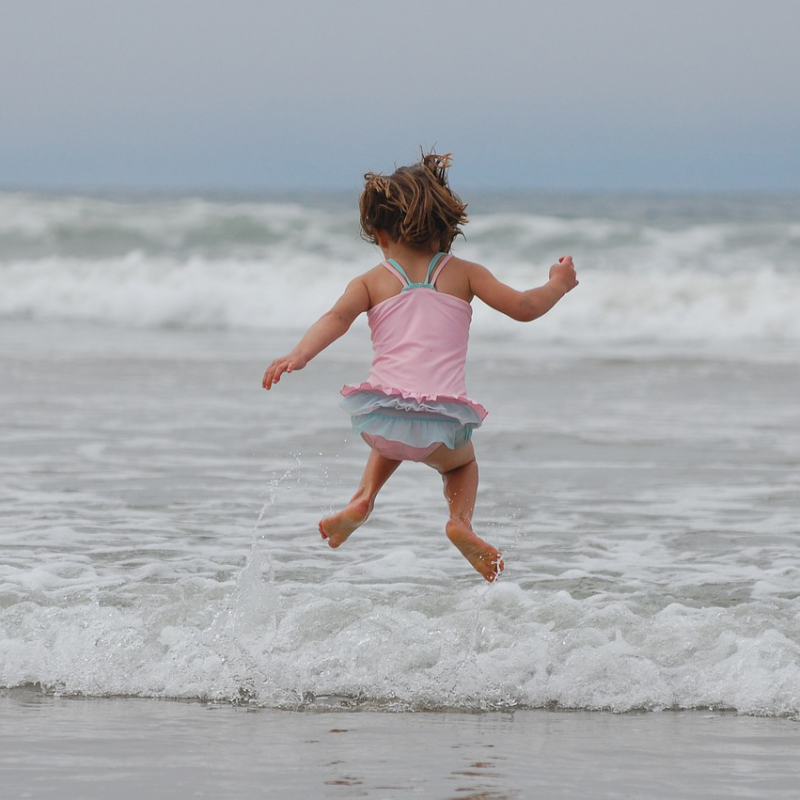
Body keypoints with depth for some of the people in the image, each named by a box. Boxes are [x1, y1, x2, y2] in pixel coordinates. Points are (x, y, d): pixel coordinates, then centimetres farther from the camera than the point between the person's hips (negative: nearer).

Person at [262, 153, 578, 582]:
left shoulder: (371, 282, 13)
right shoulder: (463, 274, 14)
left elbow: (337, 317, -6)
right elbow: (523, 307, 10)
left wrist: (299, 355, -20)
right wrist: (558, 285, 30)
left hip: (380, 414, 1)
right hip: (442, 421, -1)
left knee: (393, 438, 40)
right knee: (461, 461, 33)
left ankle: (362, 498, 16)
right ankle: (460, 518, 3)